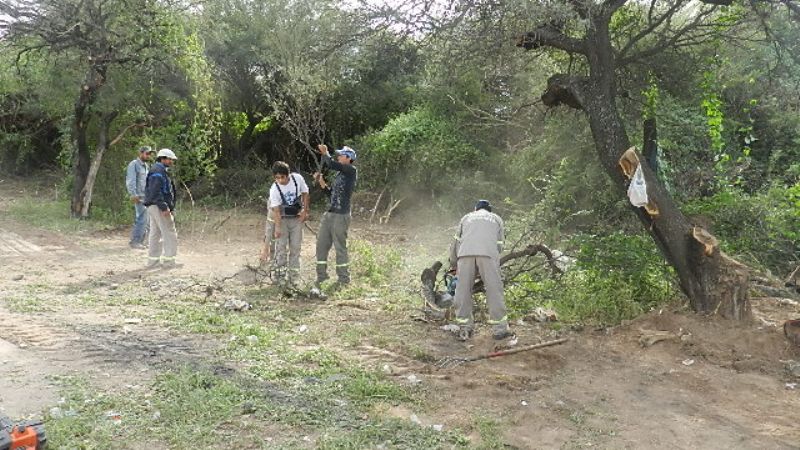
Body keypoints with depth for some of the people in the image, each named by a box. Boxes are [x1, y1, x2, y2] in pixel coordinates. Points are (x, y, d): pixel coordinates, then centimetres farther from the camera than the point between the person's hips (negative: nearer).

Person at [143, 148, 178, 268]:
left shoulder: (162, 171, 22)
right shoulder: (158, 171, -11)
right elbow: (155, 192, -22)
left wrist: (171, 208, 19)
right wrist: (164, 207, -25)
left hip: (153, 207, 11)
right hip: (158, 207, -11)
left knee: (155, 234, 13)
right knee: (170, 234, -8)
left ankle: (152, 260, 18)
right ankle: (168, 260, -7)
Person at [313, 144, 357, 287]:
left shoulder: (351, 171, -7)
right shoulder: (340, 174, 18)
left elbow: (332, 164, -19)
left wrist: (325, 153, -4)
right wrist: (321, 182, 12)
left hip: (341, 215, -9)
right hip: (329, 213, 9)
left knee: (340, 247, -1)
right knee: (321, 244, 8)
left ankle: (344, 279, 10)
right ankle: (321, 276, 18)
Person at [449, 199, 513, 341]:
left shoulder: (467, 217, 34)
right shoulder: (496, 219, 32)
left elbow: (456, 243, 33)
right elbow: (499, 245, 23)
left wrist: (453, 265, 44)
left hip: (465, 253, 1)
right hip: (488, 254, -1)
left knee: (463, 291, 8)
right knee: (494, 290, 3)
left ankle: (464, 329, 11)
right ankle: (500, 329, 5)